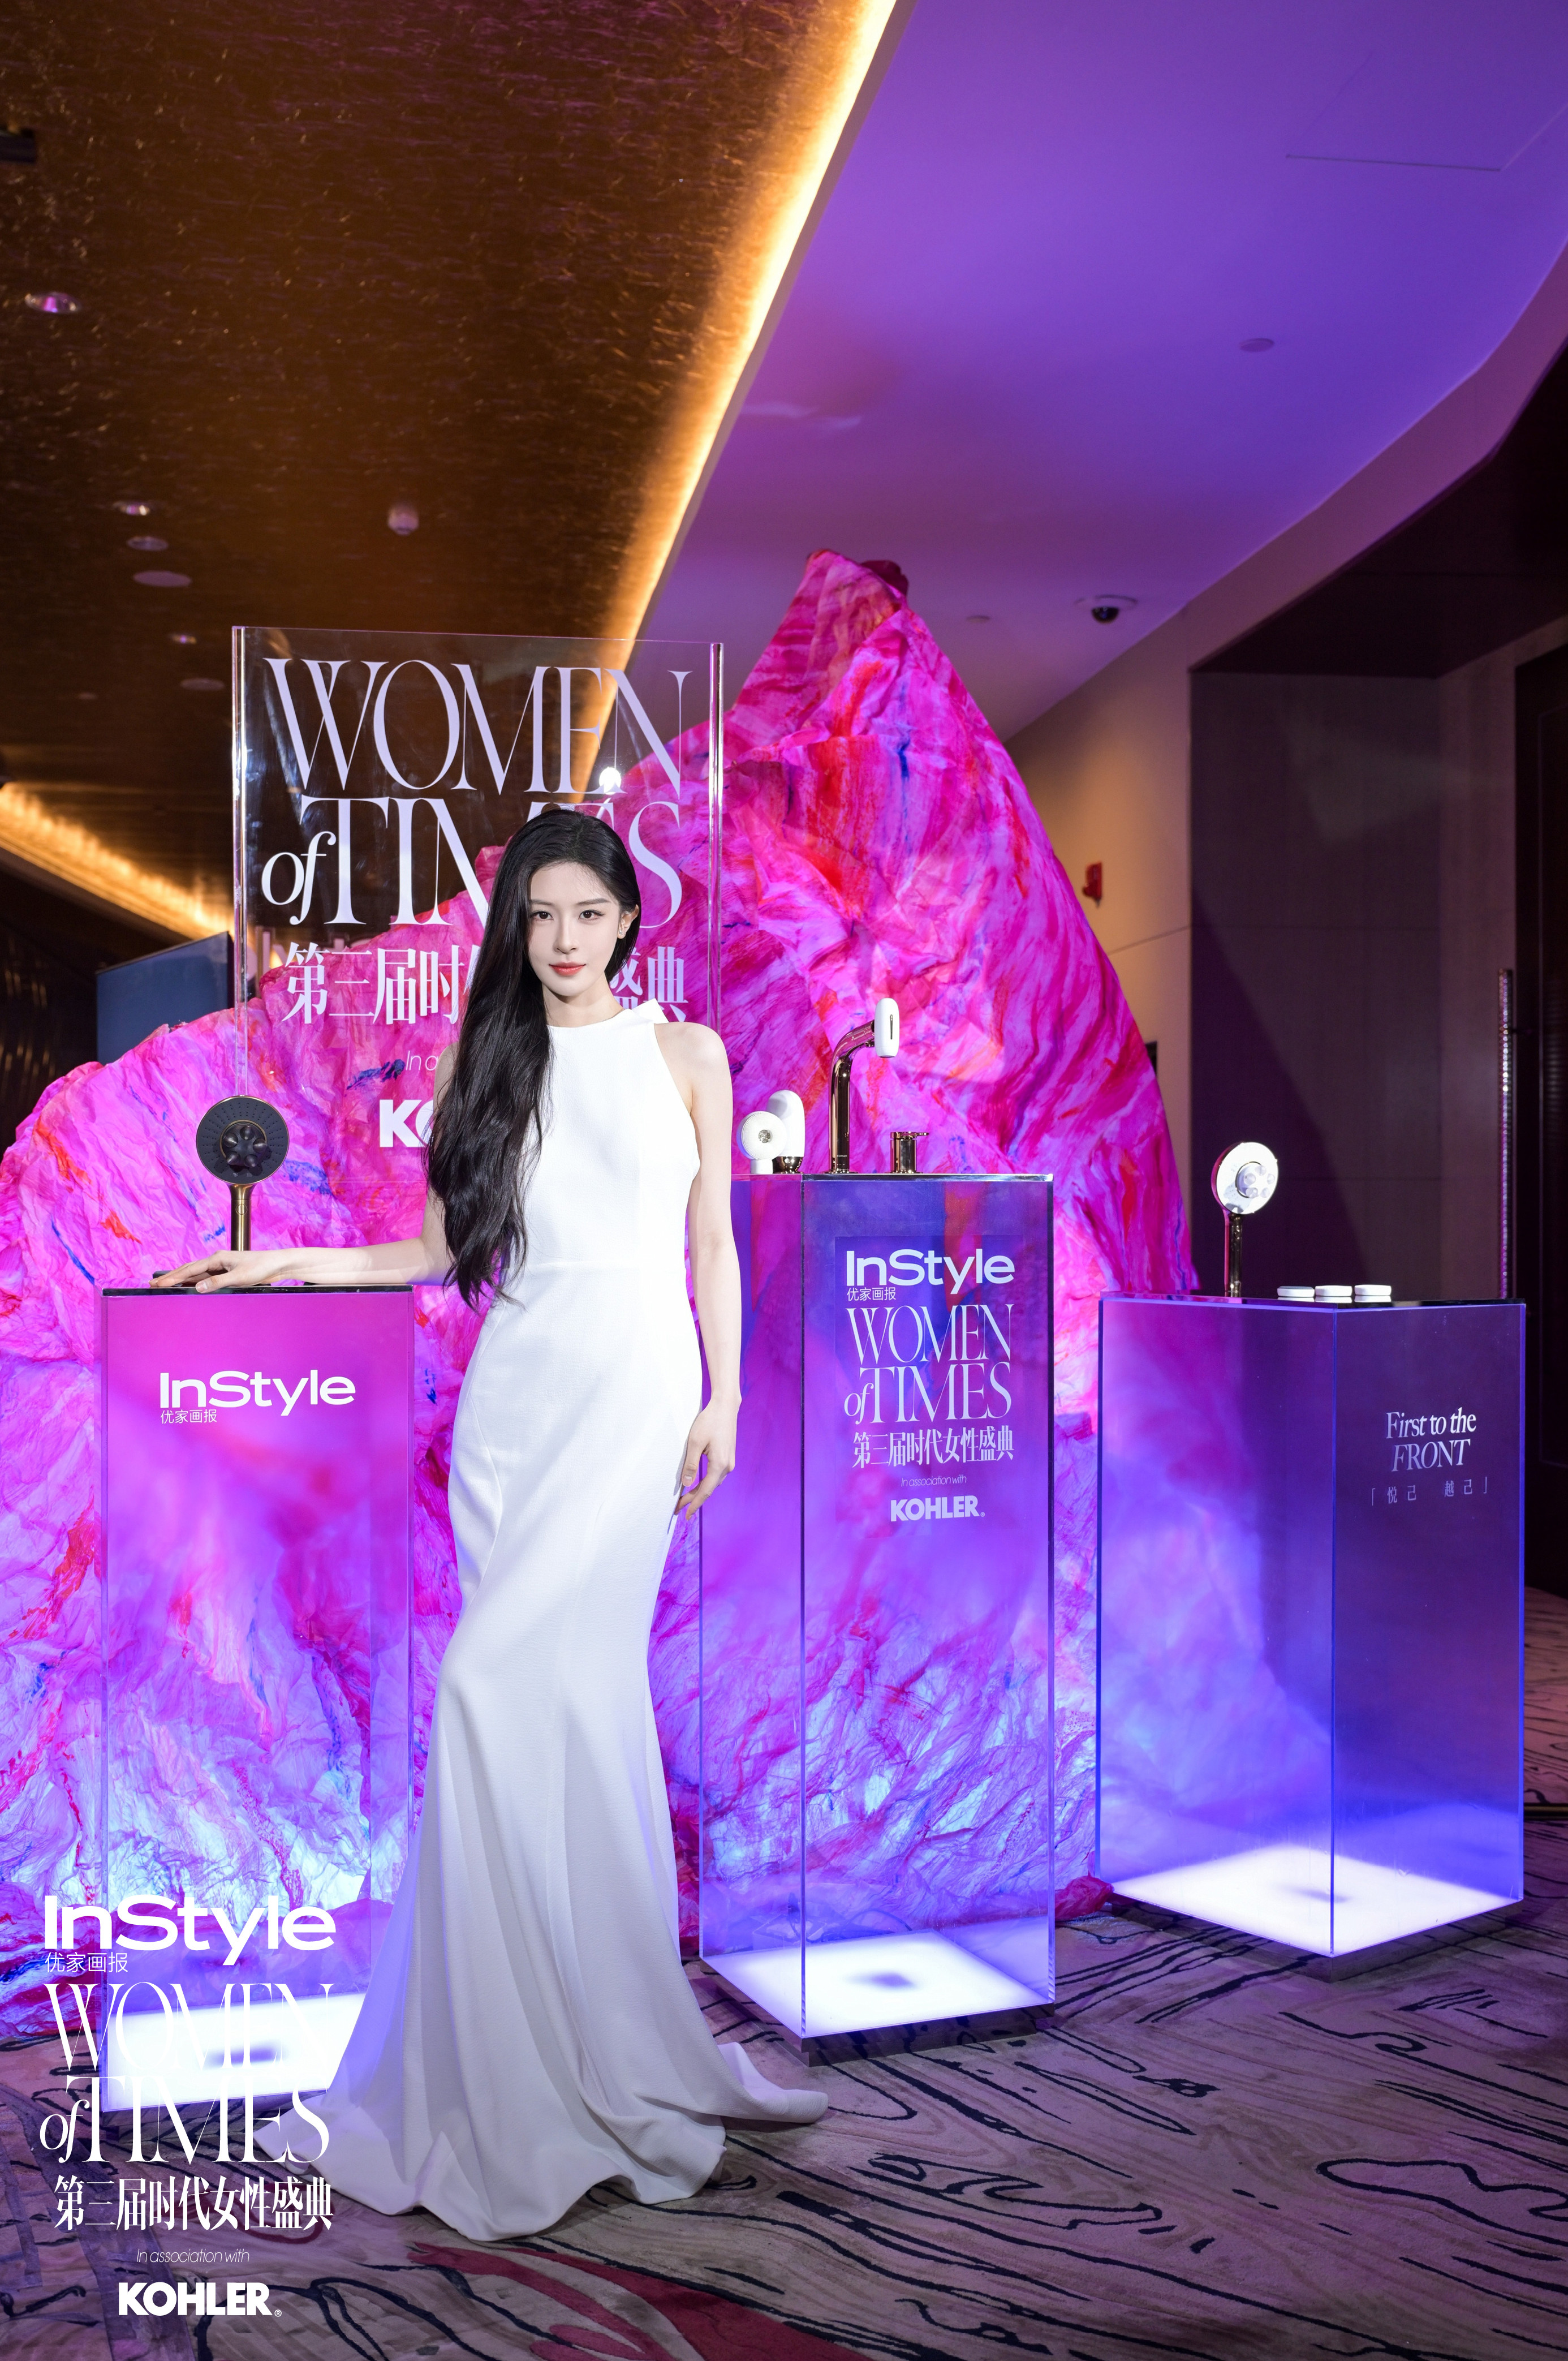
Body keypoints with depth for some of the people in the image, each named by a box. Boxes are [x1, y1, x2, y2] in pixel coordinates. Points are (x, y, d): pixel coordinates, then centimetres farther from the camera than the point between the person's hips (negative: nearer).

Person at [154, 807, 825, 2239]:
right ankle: (608, 2039, 15)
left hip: (634, 1383, -3)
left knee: (500, 1680, -15)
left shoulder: (685, 1055, 7)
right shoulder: (483, 1060, 13)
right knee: (575, 1696, 3)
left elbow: (712, 1245, 7)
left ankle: (513, 2081, -3)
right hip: (512, 1388, 4)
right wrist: (286, 1263, 7)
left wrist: (723, 1399, 0)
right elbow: (440, 1245, 14)